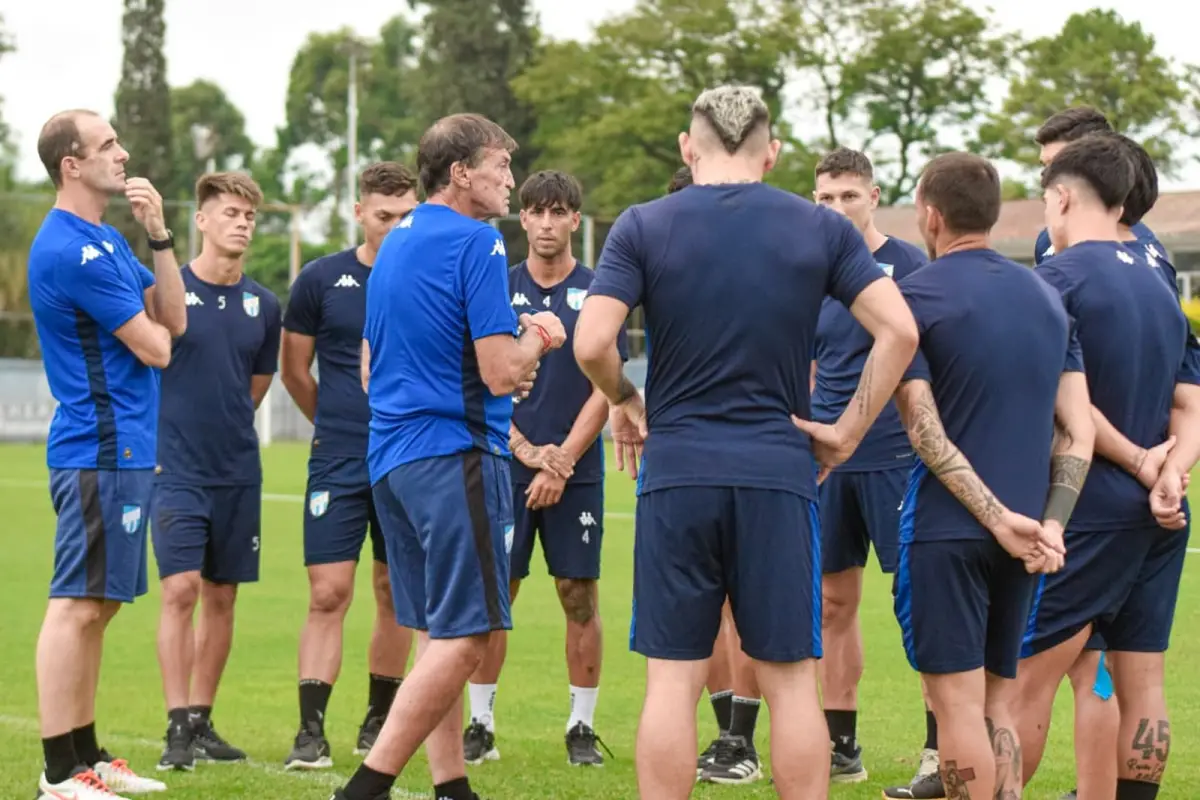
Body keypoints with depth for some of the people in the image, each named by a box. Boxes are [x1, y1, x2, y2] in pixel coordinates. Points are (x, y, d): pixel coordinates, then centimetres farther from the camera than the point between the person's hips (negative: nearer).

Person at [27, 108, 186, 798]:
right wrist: (151, 324, 9)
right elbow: (156, 348, -15)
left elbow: (174, 318, 10)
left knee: (99, 605, 13)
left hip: (125, 450, 10)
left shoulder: (105, 239, 16)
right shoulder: (71, 249, -16)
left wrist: (159, 235, 0)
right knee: (79, 605, -9)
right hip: (100, 450, -10)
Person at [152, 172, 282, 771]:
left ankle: (202, 722, 18)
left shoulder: (263, 305, 7)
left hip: (237, 470, 5)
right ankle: (178, 727, -8)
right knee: (181, 589, -12)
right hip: (176, 468, -4)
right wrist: (152, 443, -1)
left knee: (221, 597, 9)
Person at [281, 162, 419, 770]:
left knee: (395, 594, 9)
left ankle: (379, 722, 22)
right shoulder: (321, 280, 0)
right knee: (328, 594, -7)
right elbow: (294, 371, 10)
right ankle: (311, 732, -6)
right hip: (338, 465, -2)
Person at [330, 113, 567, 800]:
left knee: (438, 633, 12)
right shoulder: (477, 244, -11)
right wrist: (538, 339, 4)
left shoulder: (394, 245, 17)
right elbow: (501, 374, -17)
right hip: (456, 455, -10)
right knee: (464, 636, -9)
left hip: (392, 455, 10)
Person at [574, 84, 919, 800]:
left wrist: (625, 400, 10)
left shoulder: (643, 226, 0)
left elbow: (592, 344, -9)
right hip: (781, 472, 1)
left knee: (674, 678, 4)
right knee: (791, 680, 6)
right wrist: (849, 432, 4)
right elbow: (899, 330, -3)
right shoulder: (822, 229, 4)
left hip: (677, 471, 0)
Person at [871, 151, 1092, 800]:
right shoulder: (1046, 297, 12)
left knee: (958, 700, -3)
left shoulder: (914, 296, -6)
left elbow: (924, 430, -14)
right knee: (1000, 702, 13)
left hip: (946, 528, -6)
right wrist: (1052, 524, 0)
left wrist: (999, 519, -15)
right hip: (1025, 535, 6)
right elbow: (1079, 431, 6)